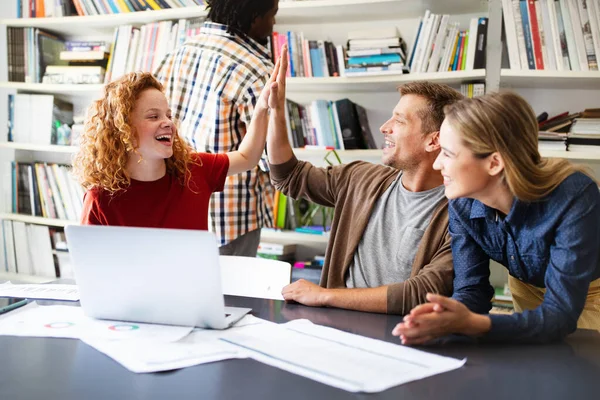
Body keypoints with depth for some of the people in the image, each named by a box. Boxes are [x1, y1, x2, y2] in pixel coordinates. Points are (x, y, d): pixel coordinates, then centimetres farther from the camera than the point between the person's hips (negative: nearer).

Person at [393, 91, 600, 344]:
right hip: (528, 289, 3)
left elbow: (560, 314, -36)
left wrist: (471, 324, -51)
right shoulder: (462, 204, -20)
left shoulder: (574, 196, -33)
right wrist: (447, 317, -41)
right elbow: (471, 288, -18)